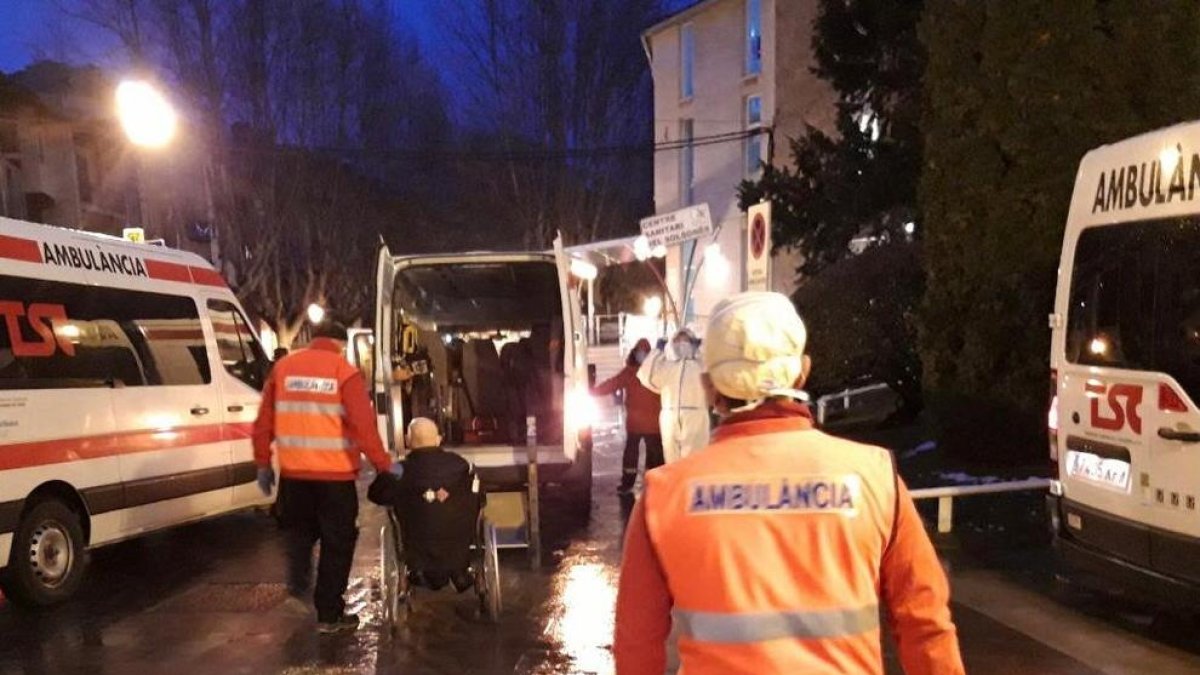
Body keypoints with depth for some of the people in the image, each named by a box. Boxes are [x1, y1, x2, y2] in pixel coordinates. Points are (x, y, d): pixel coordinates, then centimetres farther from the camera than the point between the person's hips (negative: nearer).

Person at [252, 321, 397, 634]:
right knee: (337, 543, 9)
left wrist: (263, 463, 15)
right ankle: (329, 614, 14)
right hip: (334, 474, -3)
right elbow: (363, 425, -13)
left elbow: (264, 421, 7)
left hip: (293, 471, 4)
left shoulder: (283, 366, 6)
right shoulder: (344, 371, -6)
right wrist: (384, 464, -6)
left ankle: (297, 581, 14)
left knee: (298, 528, 29)